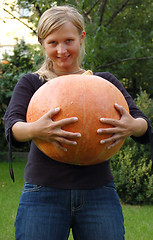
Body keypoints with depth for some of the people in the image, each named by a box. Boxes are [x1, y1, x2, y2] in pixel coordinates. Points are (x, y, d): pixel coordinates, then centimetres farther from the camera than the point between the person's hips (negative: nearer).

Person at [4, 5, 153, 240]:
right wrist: (35, 130, -32)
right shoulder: (31, 83, 9)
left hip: (99, 193, 1)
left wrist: (132, 126, -24)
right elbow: (11, 126, -8)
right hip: (43, 193, -1)